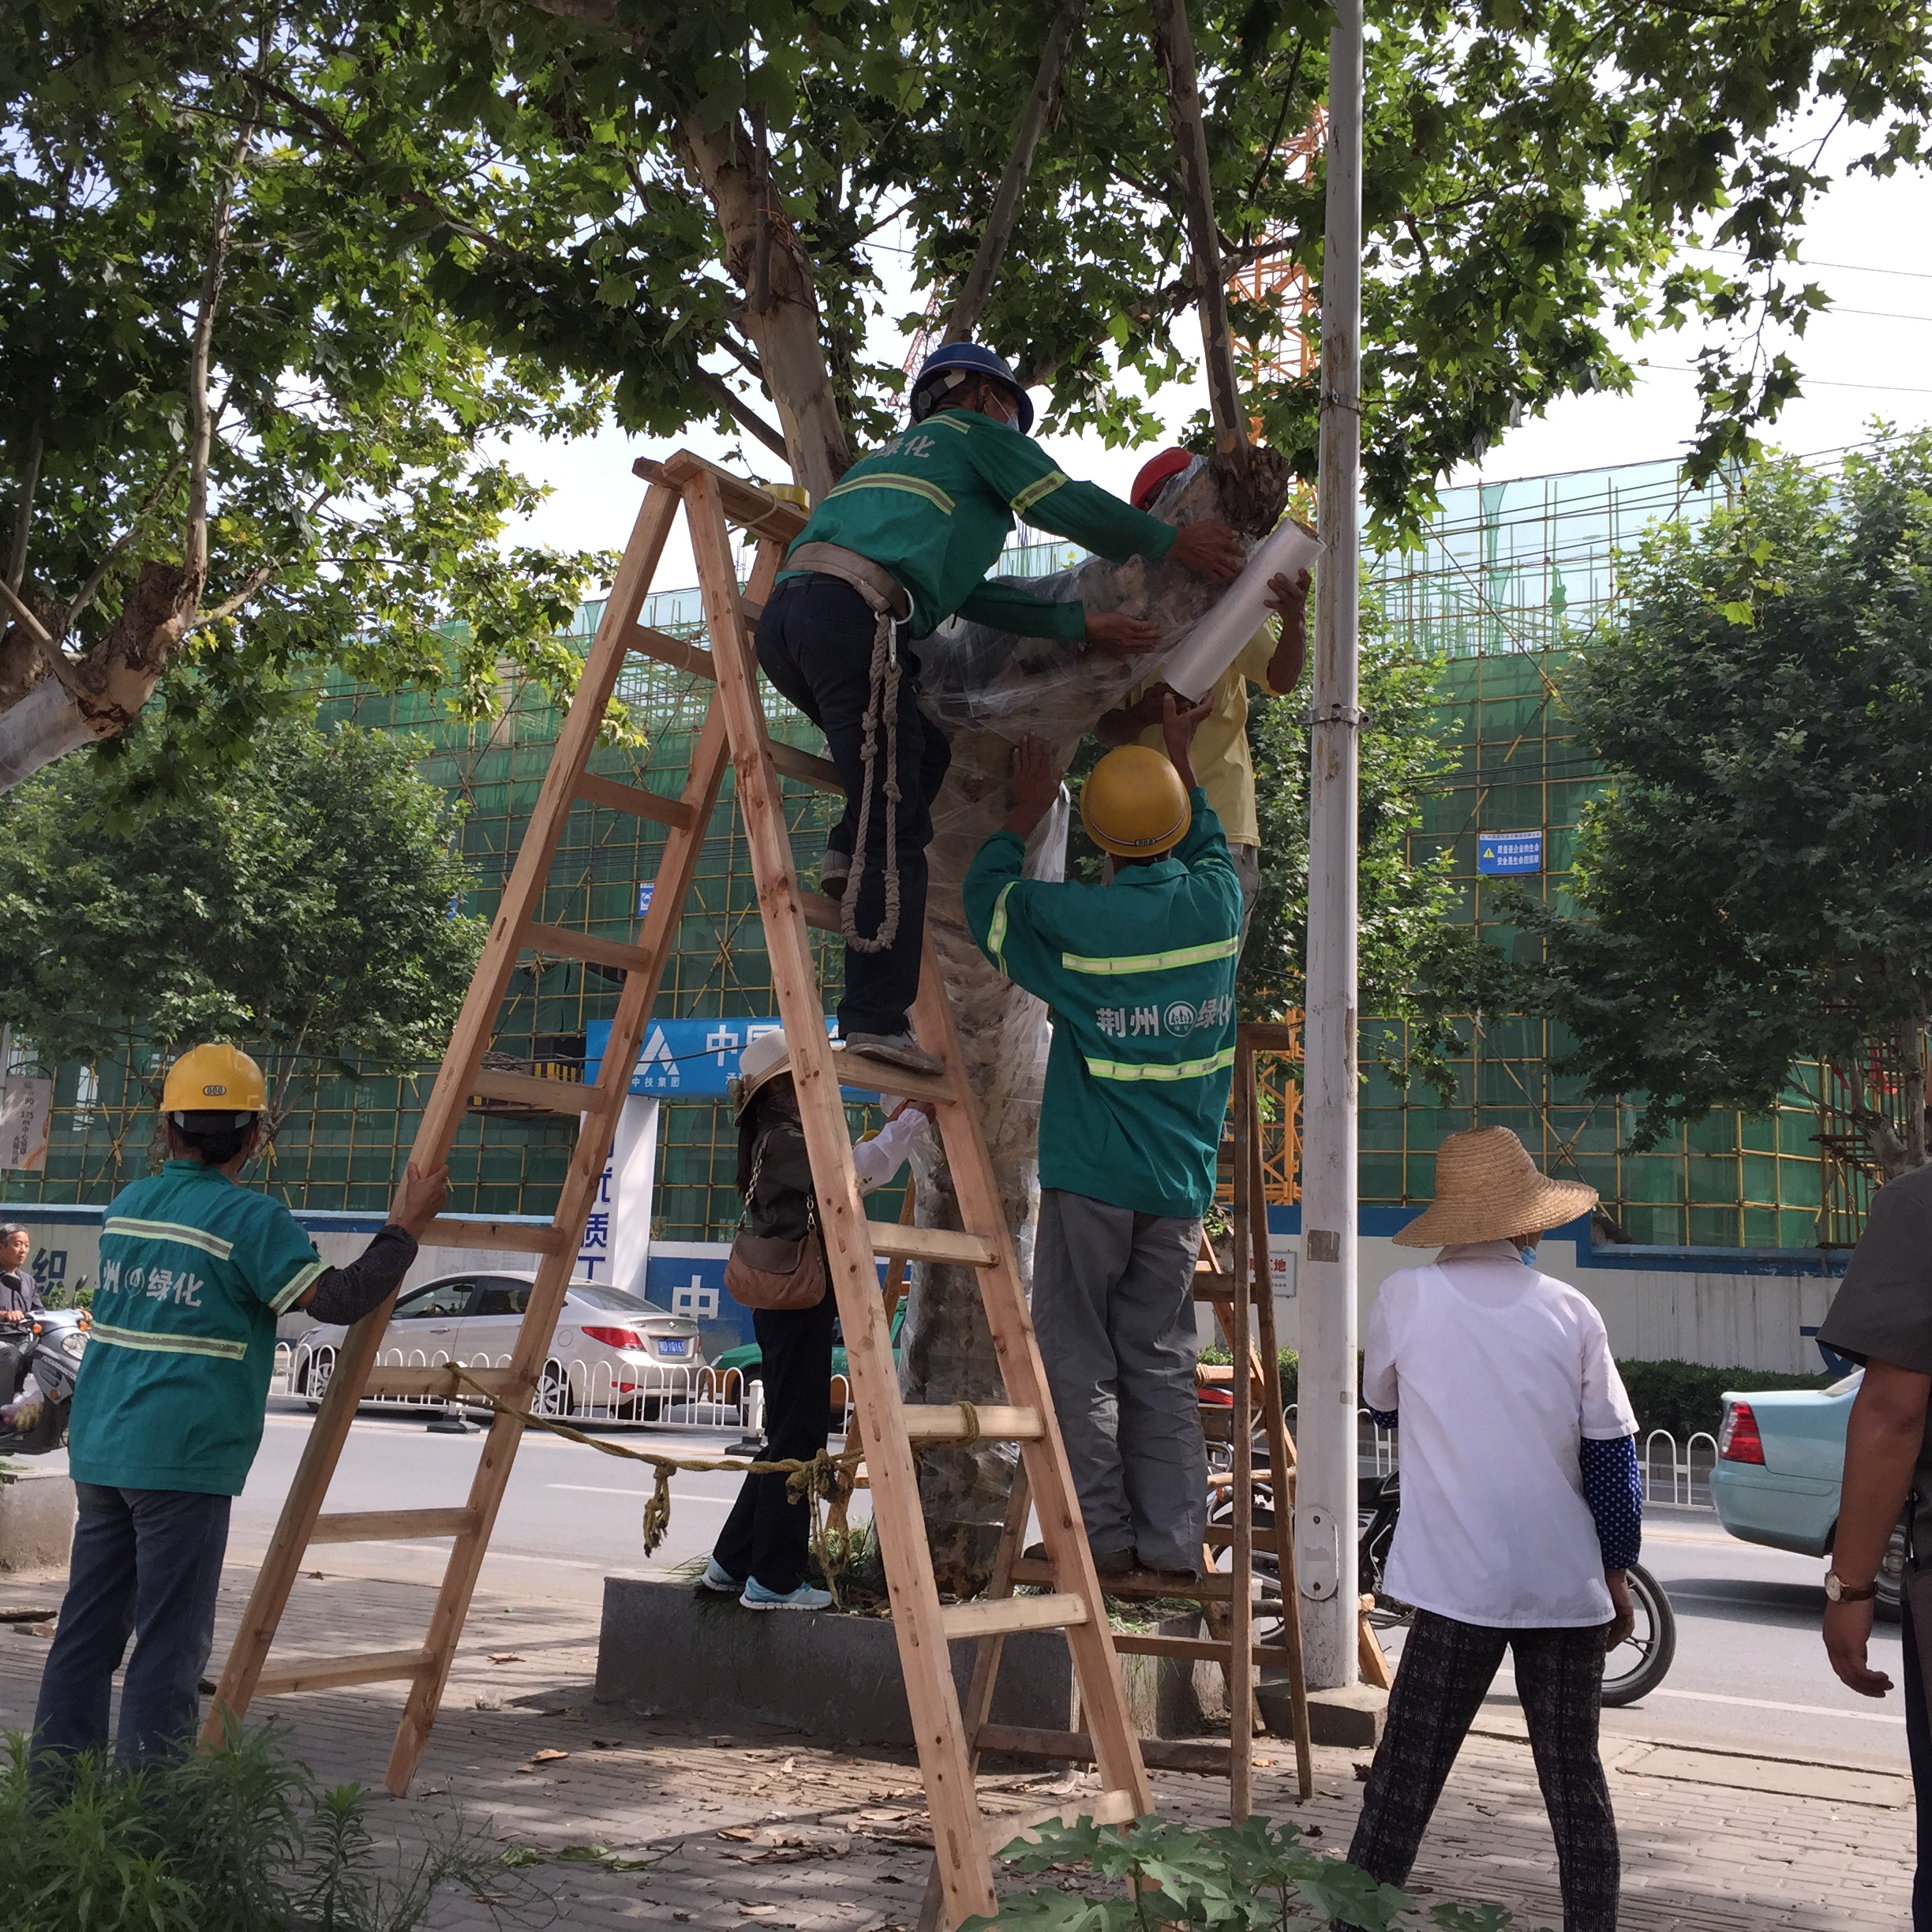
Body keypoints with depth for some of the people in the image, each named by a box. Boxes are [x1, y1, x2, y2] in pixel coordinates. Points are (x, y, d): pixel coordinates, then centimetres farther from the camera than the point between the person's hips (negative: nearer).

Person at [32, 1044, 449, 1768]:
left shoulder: (124, 1207, 12)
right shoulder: (251, 1218, -11)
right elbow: (333, 1299, -16)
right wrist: (406, 1228, -6)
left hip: (100, 1451, 7)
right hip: (183, 1461, -7)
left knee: (86, 1629, 13)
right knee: (169, 1642, -1)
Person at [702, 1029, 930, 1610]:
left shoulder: (778, 1139, 18)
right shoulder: (784, 1139, -14)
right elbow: (853, 1171, -25)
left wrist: (890, 1126, 13)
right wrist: (911, 1118, -20)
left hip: (788, 1304, 10)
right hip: (797, 1303, -10)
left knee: (788, 1436, 15)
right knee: (797, 1437, -6)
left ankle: (732, 1562, 22)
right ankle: (774, 1579, -1)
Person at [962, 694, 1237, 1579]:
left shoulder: (1075, 918, -12)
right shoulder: (1218, 901, -1)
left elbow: (988, 895, 6)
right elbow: (1206, 843, 24)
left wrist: (1026, 813, 18)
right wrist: (1179, 756, 32)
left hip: (1090, 1173, -4)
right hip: (1182, 1176, 5)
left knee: (1078, 1356, 5)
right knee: (1162, 1359, 10)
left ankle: (1101, 1535, 6)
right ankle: (1171, 1543, 10)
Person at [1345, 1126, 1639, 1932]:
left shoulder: (1406, 1297, -4)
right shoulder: (1571, 1311, 0)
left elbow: (1383, 1405, 13)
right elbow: (1611, 1454, 3)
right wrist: (1616, 1571, 14)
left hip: (1459, 1584, -2)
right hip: (1569, 1585, 2)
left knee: (1404, 1778, 1)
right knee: (1575, 1776, 14)